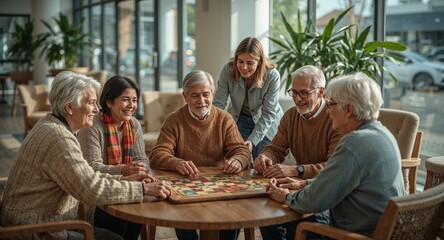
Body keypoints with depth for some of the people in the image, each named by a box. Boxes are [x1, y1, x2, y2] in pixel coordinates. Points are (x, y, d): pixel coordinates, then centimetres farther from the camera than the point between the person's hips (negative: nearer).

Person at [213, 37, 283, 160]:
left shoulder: (272, 76, -26)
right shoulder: (228, 70, -21)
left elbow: (268, 113, -22)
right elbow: (218, 104, -20)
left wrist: (252, 140, -30)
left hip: (267, 124, -1)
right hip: (239, 119, 2)